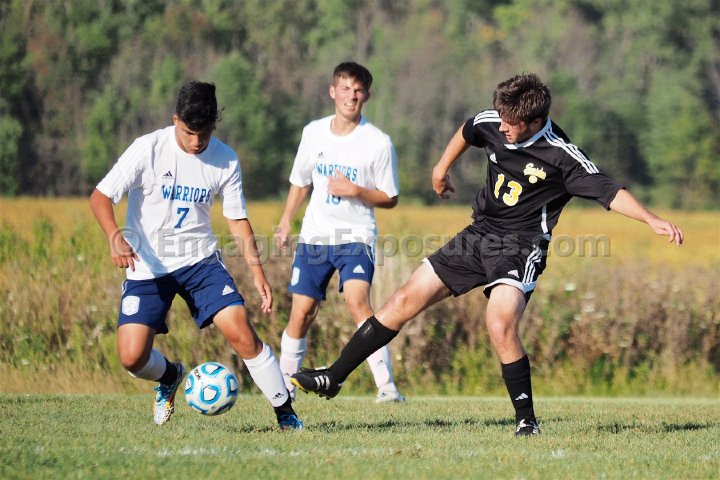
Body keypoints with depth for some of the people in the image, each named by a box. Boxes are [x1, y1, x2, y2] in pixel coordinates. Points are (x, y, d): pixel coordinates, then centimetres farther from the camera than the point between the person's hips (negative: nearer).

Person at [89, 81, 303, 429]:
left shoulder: (225, 159, -4)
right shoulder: (149, 149, -13)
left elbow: (237, 220, 5)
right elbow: (100, 197, -14)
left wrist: (257, 273, -4)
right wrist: (116, 238, -33)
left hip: (200, 260, 1)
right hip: (148, 267, -1)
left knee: (242, 333, -17)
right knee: (132, 357, -13)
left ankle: (286, 413, -4)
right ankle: (169, 375, 22)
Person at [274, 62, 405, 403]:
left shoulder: (378, 143, -7)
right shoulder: (313, 133, 5)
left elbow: (390, 199, -2)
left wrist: (356, 191, -17)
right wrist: (286, 221, 10)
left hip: (356, 236, -4)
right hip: (314, 236, 4)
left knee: (357, 301, -25)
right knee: (300, 314, 2)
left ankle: (387, 388, -26)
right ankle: (284, 388, 20)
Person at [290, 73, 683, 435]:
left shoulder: (561, 156, -18)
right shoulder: (491, 123, -1)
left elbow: (610, 192, -21)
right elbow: (466, 132, 22)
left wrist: (653, 220, -33)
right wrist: (442, 167, 36)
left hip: (521, 247, -6)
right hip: (478, 236, 6)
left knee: (499, 326, -29)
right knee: (406, 300, 5)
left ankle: (527, 420, -14)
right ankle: (333, 378, 15)